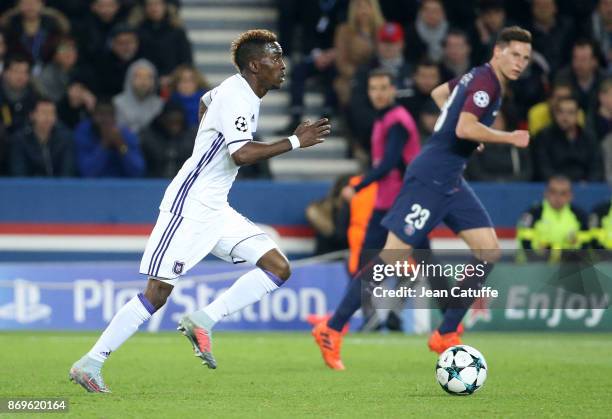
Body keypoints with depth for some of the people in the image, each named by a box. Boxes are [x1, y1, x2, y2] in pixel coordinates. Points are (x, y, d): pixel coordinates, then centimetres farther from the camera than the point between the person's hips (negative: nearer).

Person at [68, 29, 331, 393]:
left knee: (279, 269, -3)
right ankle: (91, 363, 0)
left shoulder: (237, 90, 13)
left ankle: (204, 320, -7)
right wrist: (295, 142, -25)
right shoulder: (237, 98, -16)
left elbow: (205, 101, 36)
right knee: (157, 295, -9)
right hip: (189, 208, -10)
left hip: (215, 209, 10)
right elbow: (243, 154, -30)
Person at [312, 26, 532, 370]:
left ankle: (446, 335, 7)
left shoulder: (479, 78, 15)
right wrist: (510, 138, -17)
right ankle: (331, 331, -3)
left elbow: (439, 93, 33)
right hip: (430, 177, -10)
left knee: (490, 251, 3)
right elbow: (465, 128, -27)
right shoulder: (486, 82, -14)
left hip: (450, 182, 10)